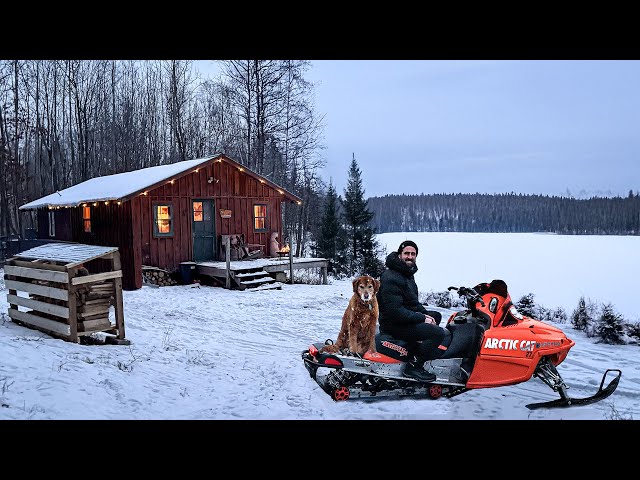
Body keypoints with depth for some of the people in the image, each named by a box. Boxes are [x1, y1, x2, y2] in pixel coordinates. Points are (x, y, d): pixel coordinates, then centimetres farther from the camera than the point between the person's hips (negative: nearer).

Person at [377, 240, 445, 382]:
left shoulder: (407, 274, 13)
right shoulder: (391, 278, -20)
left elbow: (413, 301, 23)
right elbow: (394, 311, -27)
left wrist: (425, 314, 5)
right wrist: (422, 318, -20)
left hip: (407, 316, 11)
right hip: (394, 324, -10)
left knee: (436, 315, 23)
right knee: (438, 333, -21)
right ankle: (413, 366, -15)